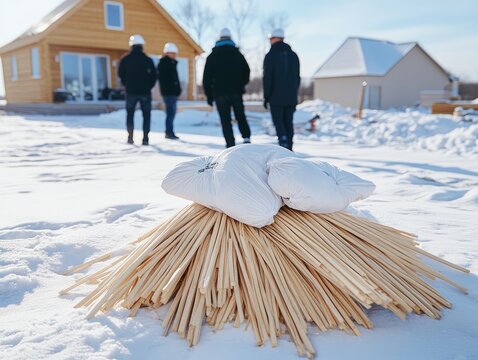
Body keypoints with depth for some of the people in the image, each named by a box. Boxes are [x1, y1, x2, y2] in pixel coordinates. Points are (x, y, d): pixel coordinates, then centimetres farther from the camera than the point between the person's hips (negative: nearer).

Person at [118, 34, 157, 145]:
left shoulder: (125, 59, 0)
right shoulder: (148, 60, -4)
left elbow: (120, 74, 5)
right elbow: (153, 76, -4)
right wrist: (148, 87, 8)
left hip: (131, 91, 1)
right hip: (145, 92, -1)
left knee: (130, 114, 14)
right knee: (146, 115, 7)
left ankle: (130, 137, 7)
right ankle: (145, 138, -2)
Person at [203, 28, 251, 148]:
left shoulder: (212, 56, 3)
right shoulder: (237, 54, 7)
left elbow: (207, 77, 0)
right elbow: (247, 71, 10)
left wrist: (209, 95, 5)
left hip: (220, 93, -2)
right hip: (236, 92, 2)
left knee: (225, 120, 1)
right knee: (240, 116, 15)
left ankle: (230, 144, -3)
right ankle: (246, 137, 0)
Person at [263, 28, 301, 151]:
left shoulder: (270, 56, -6)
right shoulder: (293, 55, 11)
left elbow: (267, 78, -10)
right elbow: (297, 77, 13)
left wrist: (266, 97, -4)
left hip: (276, 97, -5)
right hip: (291, 97, 5)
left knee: (278, 122, 1)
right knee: (288, 122, 8)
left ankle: (284, 144, -15)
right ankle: (289, 149, 8)